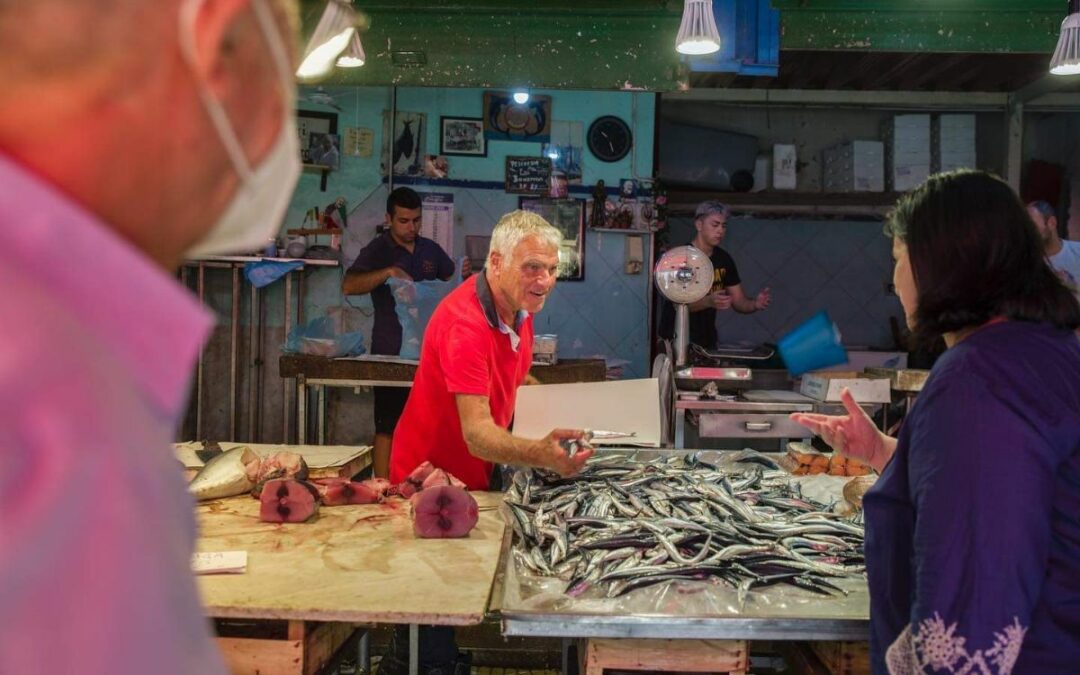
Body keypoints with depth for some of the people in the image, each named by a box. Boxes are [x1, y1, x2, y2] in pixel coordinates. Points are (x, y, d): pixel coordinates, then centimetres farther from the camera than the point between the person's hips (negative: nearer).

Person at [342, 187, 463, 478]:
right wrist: (387, 272, -31)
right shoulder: (377, 251, -4)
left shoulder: (430, 249, 11)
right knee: (388, 428, -2)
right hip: (391, 354, -5)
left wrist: (464, 274, -3)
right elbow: (348, 286, -18)